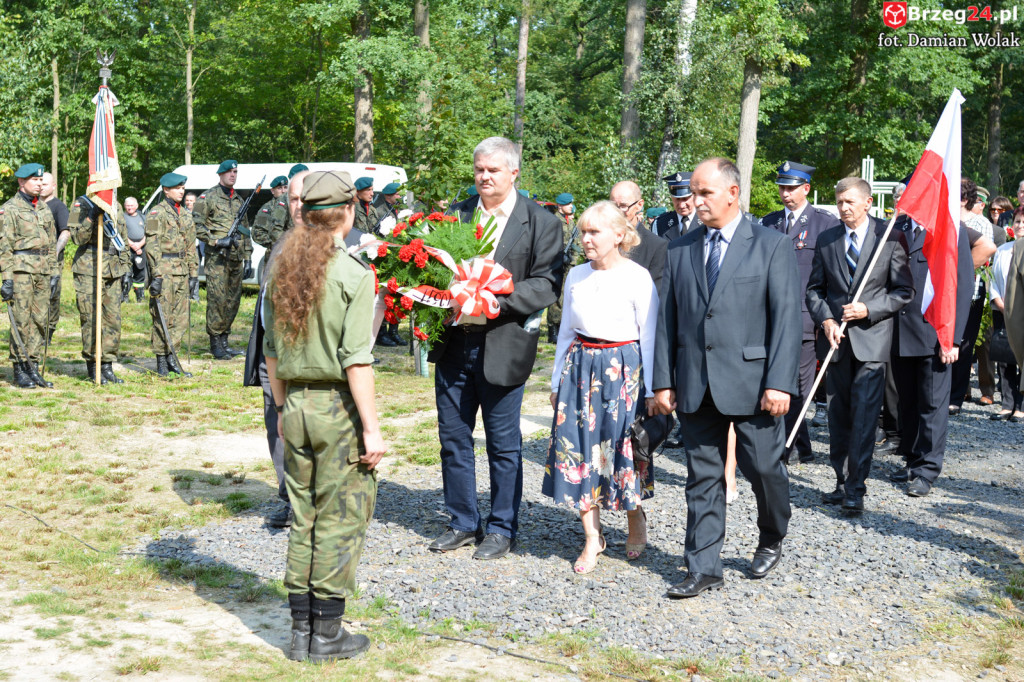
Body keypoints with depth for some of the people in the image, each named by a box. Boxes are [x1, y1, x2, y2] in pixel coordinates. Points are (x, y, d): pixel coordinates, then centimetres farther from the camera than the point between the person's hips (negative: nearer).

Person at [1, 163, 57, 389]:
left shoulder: (45, 209, 15)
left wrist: (54, 273, 13)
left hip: (42, 272, 6)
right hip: (21, 270, -6)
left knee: (40, 321, 6)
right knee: (21, 321, -5)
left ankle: (33, 367, 13)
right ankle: (19, 371, 2)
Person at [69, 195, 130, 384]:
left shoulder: (116, 207, 15)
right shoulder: (82, 204, -2)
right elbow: (77, 238, -11)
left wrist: (125, 269, 16)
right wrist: (91, 217, -23)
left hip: (113, 271, 5)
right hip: (88, 271, -5)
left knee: (113, 319, 4)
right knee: (92, 320, -3)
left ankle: (107, 366, 13)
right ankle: (92, 368, 7)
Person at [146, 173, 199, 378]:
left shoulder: (186, 215, 16)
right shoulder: (157, 213, -5)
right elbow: (152, 245, -12)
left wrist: (194, 275, 15)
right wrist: (156, 275, -18)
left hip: (182, 272, 7)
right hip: (164, 270, -7)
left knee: (181, 318, 7)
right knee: (162, 318, -3)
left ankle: (172, 358, 15)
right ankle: (161, 362, 3)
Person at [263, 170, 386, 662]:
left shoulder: (280, 269, 6)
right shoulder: (353, 275, -12)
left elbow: (271, 349, 11)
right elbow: (356, 360, -16)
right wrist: (371, 428, -13)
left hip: (297, 404, 6)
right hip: (339, 406, -6)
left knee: (303, 519, 14)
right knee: (340, 520, 4)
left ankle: (302, 631, 20)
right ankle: (327, 633, 11)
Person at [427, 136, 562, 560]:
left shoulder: (540, 223, -2)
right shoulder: (456, 215, 10)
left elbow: (547, 284, -7)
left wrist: (499, 299, -20)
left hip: (503, 345, -4)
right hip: (453, 343, 4)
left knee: (503, 444, 6)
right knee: (453, 437, 11)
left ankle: (502, 529, 20)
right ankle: (463, 523, 26)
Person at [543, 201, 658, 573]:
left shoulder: (638, 277, -7)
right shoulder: (575, 276, 7)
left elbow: (649, 336, -5)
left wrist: (652, 390, -5)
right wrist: (557, 381, 15)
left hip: (623, 368, -4)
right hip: (580, 366, 5)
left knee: (621, 445, 0)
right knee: (577, 447, 1)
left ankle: (636, 518, 28)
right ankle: (592, 537, 12)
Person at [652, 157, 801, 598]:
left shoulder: (772, 247, -2)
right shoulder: (680, 250, 10)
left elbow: (786, 318, -7)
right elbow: (667, 318, 10)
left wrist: (779, 382, -15)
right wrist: (663, 380, 3)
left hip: (752, 382, -3)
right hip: (696, 386, 3)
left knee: (763, 468, 5)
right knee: (702, 478, 7)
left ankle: (771, 540, 33)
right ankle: (703, 568, 14)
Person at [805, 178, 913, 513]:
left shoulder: (890, 238, -2)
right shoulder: (826, 239, 9)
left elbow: (904, 291, -1)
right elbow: (815, 289, 12)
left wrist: (868, 309, -13)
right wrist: (825, 319, -5)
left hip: (871, 338, -4)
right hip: (836, 338, 4)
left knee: (863, 416, -8)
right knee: (838, 416, 9)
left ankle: (856, 490, -4)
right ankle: (843, 482, 19)